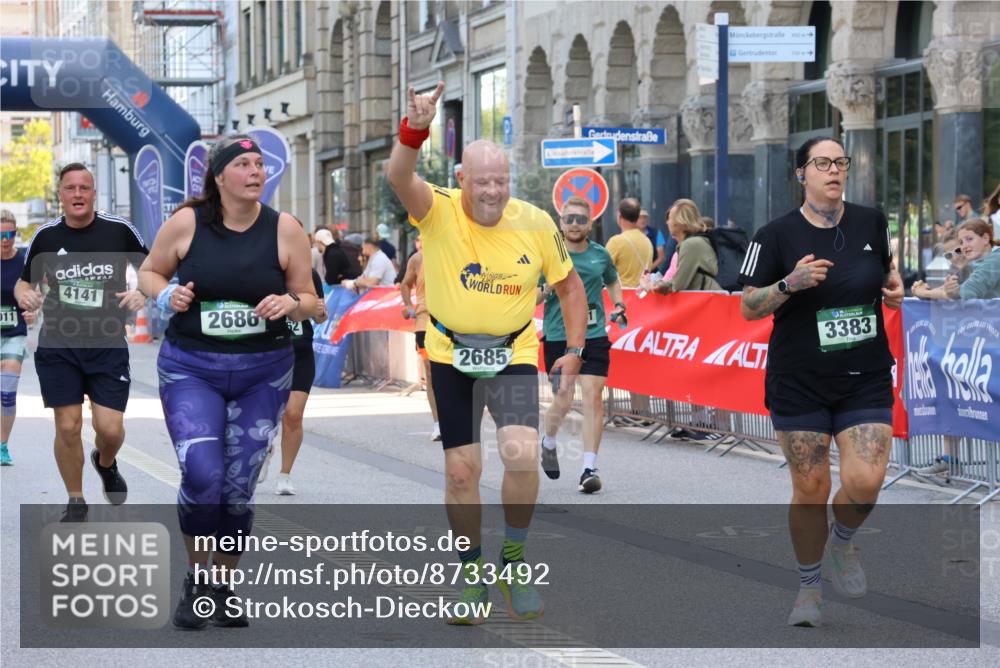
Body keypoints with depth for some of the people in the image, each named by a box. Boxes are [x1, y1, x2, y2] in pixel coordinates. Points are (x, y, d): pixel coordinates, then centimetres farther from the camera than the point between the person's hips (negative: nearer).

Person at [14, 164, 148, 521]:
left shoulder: (120, 230, -5)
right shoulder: (45, 236, 0)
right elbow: (25, 280, 14)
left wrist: (143, 291, -11)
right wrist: (23, 293, -8)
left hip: (108, 345, -1)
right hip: (58, 346, 1)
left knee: (110, 428, -7)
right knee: (67, 426, -1)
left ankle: (106, 463, 30)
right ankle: (75, 502, 18)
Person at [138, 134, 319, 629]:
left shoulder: (285, 229, -3)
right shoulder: (186, 223, -6)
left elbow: (309, 301, 5)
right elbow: (149, 272, 9)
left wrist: (290, 304, -17)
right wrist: (167, 295, -12)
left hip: (264, 372, 2)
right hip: (190, 369, -2)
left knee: (239, 487, 5)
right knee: (201, 474, -18)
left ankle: (224, 587, 23)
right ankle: (195, 579, 5)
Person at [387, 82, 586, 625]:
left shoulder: (535, 224, -8)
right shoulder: (439, 212, -13)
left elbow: (569, 284, 7)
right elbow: (399, 178, -34)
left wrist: (575, 349, -2)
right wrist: (415, 130, -52)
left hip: (513, 354, 0)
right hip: (450, 355, 0)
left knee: (522, 457, -19)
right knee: (461, 469, 2)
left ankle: (513, 566, 3)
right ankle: (473, 578, 20)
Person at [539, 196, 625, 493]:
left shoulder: (600, 254, 7)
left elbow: (612, 281, 28)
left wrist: (619, 304, 11)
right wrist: (545, 290, -20)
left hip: (594, 335, 2)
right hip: (557, 336, -2)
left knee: (593, 397, -8)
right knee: (563, 400, -3)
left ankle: (589, 468, -6)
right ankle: (548, 443, 30)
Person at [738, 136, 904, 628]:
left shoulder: (871, 222, 2)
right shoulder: (777, 235, -7)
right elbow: (748, 308, -5)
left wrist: (894, 288, -1)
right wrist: (790, 283, -22)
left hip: (866, 379, 2)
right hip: (799, 381, -2)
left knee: (864, 482, -13)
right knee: (810, 489, 1)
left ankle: (843, 541, 21)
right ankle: (809, 588, 22)